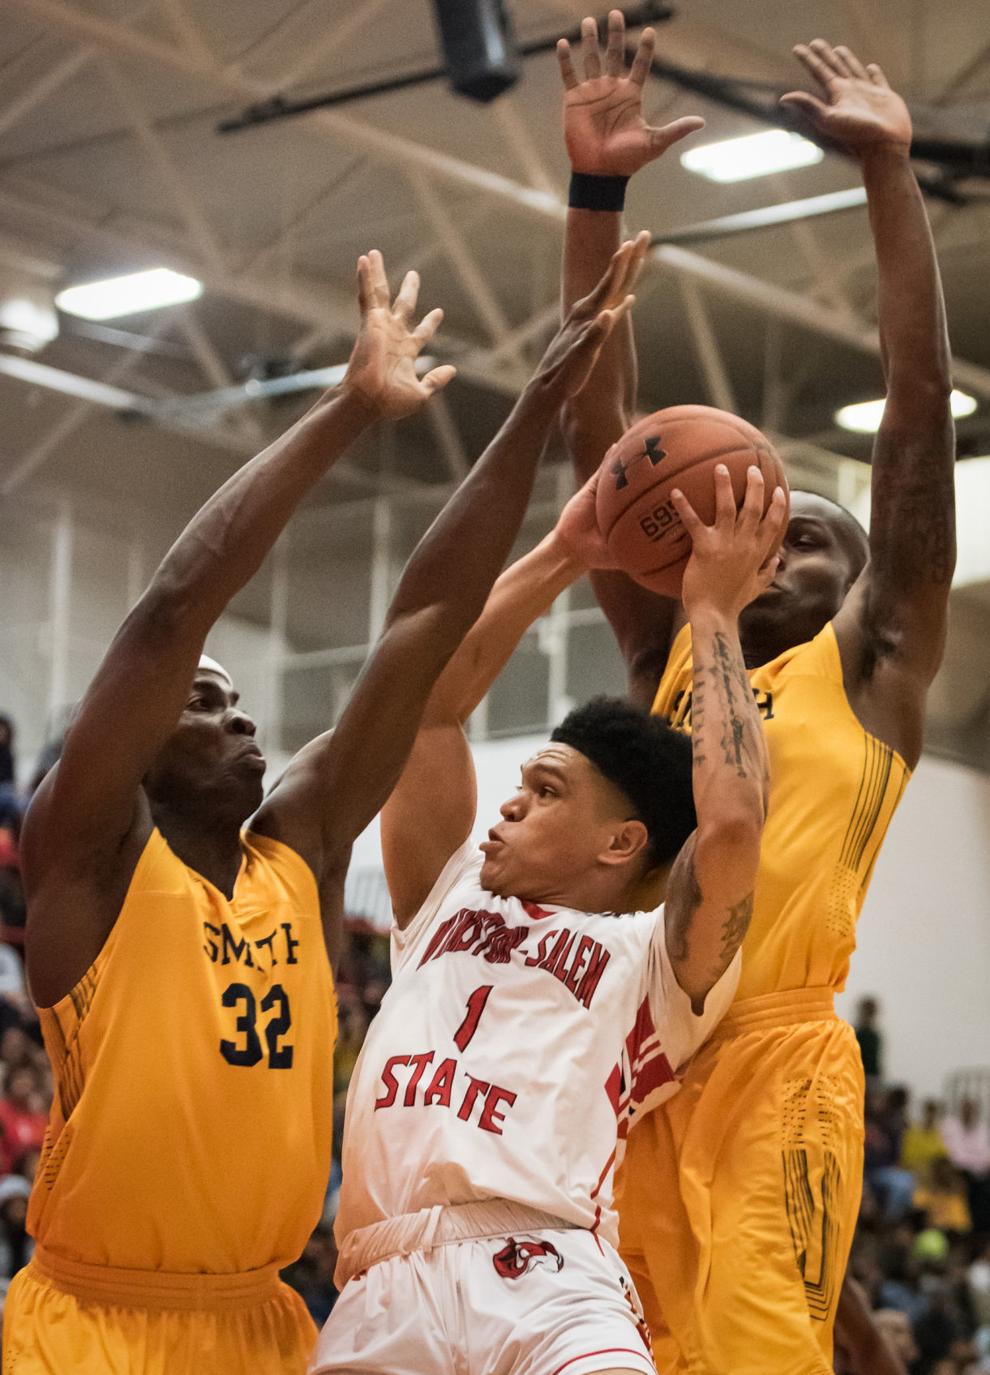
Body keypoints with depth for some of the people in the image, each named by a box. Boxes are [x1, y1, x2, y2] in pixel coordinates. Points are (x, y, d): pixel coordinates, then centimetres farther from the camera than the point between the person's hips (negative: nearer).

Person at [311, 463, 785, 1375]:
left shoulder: (658, 959, 12)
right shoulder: (448, 899, 27)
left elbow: (731, 823, -7)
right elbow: (430, 700, 23)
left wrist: (713, 614, 5)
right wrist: (559, 557, 23)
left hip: (543, 1278, -4)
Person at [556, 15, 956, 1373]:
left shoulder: (869, 666, 12)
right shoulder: (670, 658, 23)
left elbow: (920, 415, 5)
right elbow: (601, 435, 19)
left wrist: (890, 172, 2)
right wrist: (594, 193, 14)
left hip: (778, 1061, -4)